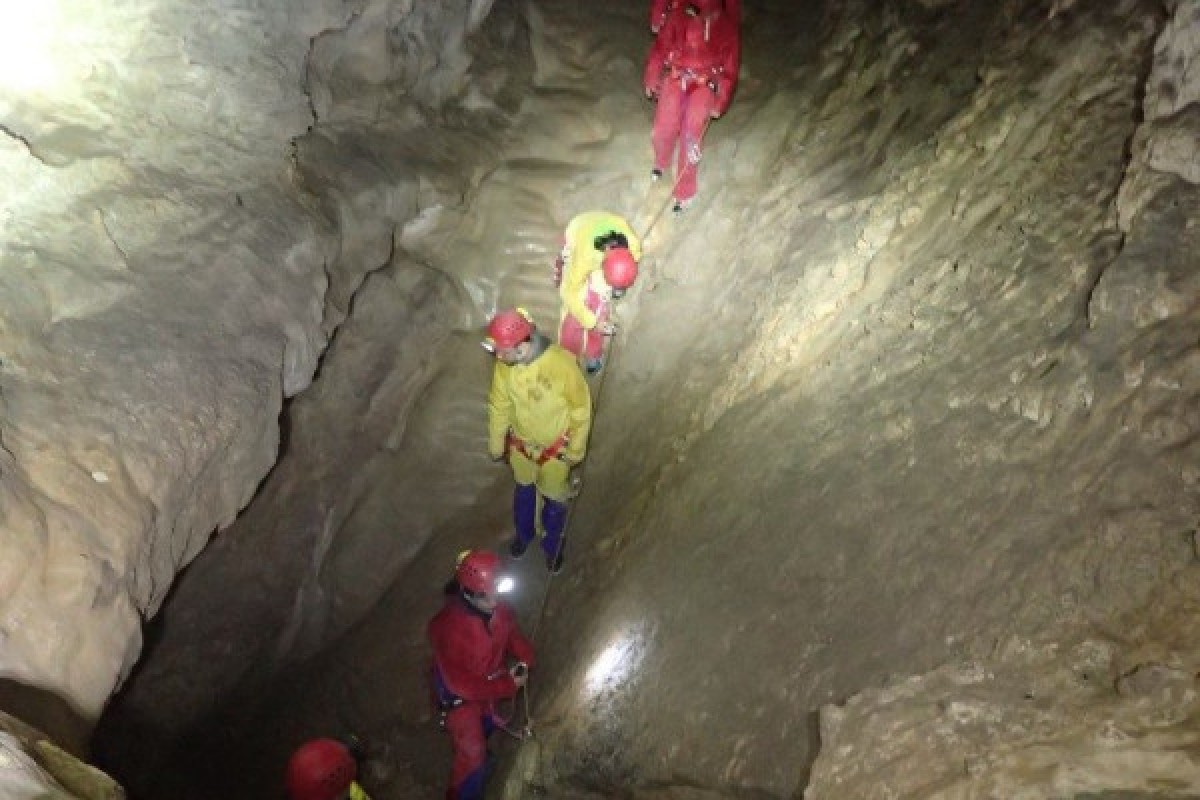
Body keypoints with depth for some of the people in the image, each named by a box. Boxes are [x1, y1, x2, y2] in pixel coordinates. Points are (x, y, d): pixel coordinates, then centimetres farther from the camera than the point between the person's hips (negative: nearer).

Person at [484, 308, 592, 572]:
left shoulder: (561, 365, -36)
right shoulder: (504, 364, -23)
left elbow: (581, 408, -19)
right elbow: (499, 404, -4)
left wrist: (576, 449, -8)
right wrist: (496, 443, 7)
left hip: (555, 448, -3)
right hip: (520, 443, 3)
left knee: (554, 500, 19)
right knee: (523, 490, 27)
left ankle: (553, 544, 47)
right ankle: (524, 532, 56)